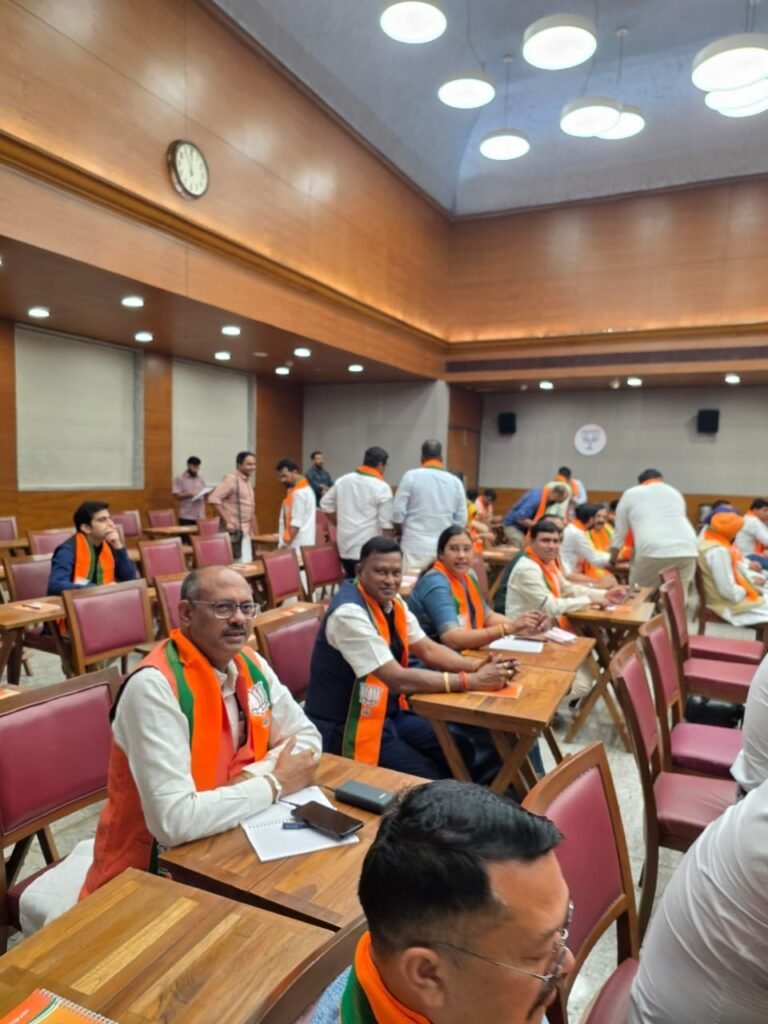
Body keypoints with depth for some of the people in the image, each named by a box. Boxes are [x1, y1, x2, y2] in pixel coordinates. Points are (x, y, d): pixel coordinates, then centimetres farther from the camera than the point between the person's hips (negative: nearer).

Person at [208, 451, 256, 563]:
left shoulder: (248, 482, 14)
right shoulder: (231, 479, -13)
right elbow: (213, 499, -22)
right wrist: (227, 522, -20)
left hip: (245, 531, 9)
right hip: (235, 531, -9)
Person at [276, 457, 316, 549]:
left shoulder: (299, 493, -16)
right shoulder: (302, 489, 17)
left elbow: (296, 522, -21)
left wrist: (287, 543, -19)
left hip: (297, 545, -10)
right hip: (300, 544, 10)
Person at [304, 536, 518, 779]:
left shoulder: (393, 603, 0)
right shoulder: (349, 613, -26)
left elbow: (428, 649, 6)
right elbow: (399, 679, -29)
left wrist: (478, 666, -11)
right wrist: (472, 681, -25)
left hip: (389, 712, 8)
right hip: (346, 727, -8)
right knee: (429, 779, -13)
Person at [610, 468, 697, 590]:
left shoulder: (630, 494, 19)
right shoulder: (675, 493, 30)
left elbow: (619, 531, 22)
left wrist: (613, 560, 33)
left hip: (652, 551, -4)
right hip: (686, 550, 4)